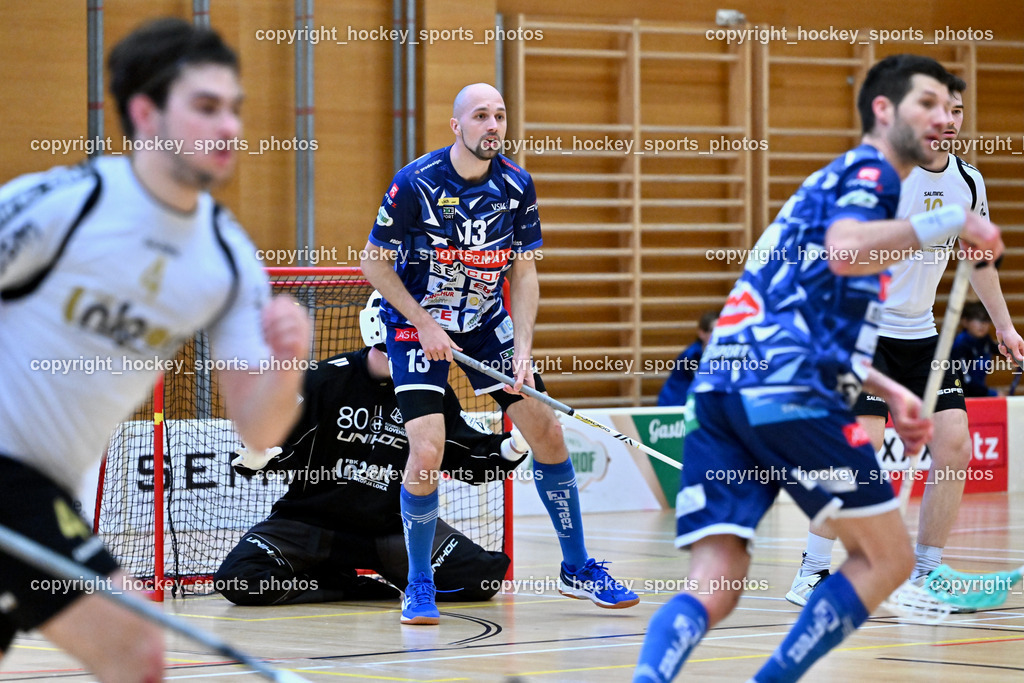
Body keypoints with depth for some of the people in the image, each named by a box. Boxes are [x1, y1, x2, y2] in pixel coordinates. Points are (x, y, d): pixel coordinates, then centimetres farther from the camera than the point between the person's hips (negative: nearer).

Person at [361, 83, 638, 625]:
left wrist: (523, 349, -11)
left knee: (547, 433, 1)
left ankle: (577, 568, 18)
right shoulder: (416, 183, -19)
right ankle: (419, 586, 1)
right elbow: (374, 262, -11)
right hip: (418, 324, -5)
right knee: (427, 452, -19)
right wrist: (424, 324, -17)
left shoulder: (517, 185, -7)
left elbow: (524, 274, 0)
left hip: (487, 322, 5)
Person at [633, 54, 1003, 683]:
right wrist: (951, 222, -12)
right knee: (887, 559, 6)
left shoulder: (836, 182, 33)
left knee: (714, 588, -4)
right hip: (788, 390, -8)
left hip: (721, 388, 8)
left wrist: (887, 389, 35)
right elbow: (845, 251, -20)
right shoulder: (869, 171, 3)